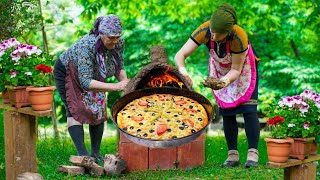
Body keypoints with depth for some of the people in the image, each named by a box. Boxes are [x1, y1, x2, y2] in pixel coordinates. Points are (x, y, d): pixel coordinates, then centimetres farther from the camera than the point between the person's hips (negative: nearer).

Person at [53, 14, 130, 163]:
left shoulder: (119, 43, -23)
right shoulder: (87, 46, -42)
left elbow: (119, 68, -8)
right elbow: (85, 82, -45)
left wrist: (125, 82, -31)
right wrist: (115, 87, -53)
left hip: (93, 75, 6)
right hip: (67, 72, -6)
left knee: (99, 110, -2)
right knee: (75, 110, -17)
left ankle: (95, 153, 5)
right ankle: (82, 154, -23)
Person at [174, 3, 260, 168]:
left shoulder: (239, 37, -40)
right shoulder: (204, 31, -33)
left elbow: (236, 70, -28)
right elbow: (179, 56, -35)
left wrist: (224, 82, -46)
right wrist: (183, 72, -55)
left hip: (243, 69, -3)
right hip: (220, 71, 3)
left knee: (248, 110, -13)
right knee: (227, 113, 0)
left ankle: (252, 155, -14)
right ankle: (232, 156, 3)